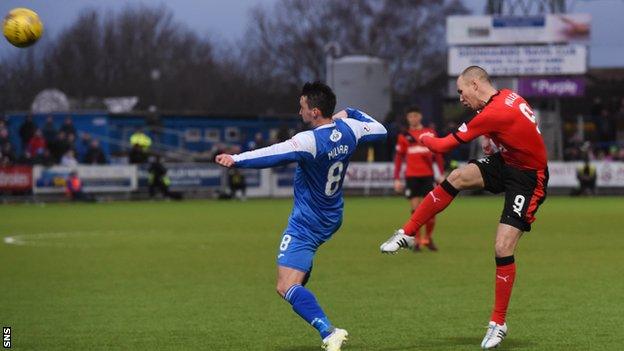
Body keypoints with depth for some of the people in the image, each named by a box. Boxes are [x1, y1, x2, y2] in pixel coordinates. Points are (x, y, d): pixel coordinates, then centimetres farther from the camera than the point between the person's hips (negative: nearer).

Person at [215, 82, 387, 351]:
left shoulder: (310, 141, -27)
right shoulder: (348, 128, -4)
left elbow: (274, 155, -41)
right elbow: (380, 130, 15)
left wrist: (236, 160, -50)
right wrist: (350, 113, 25)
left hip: (306, 225, -9)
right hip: (331, 220, 9)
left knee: (286, 287, -17)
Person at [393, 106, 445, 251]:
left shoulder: (430, 133, 7)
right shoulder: (404, 136, 6)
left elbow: (437, 155, 10)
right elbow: (399, 158, 9)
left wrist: (441, 174, 4)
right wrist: (397, 179, 3)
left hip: (428, 175, 1)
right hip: (411, 177, -1)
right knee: (416, 209, -3)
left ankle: (428, 238, 14)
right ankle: (416, 240, 5)